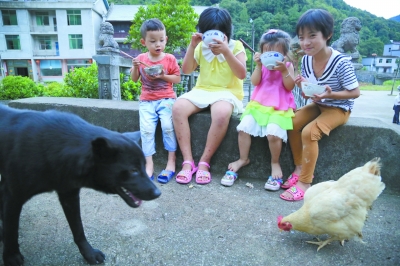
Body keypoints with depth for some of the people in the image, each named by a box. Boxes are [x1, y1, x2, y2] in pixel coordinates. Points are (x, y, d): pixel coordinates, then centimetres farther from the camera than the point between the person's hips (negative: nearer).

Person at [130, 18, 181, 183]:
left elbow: (177, 79, 1)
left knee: (167, 125, -23)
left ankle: (171, 161, -10)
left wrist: (163, 76, -15)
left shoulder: (169, 59, 2)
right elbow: (134, 79, 12)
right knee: (146, 129, -16)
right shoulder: (141, 59, 7)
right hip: (147, 100, 2)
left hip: (166, 98, -2)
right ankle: (149, 164, -7)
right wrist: (135, 67, -6)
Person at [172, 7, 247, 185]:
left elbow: (242, 74, -13)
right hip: (202, 90, 4)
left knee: (222, 114, -39)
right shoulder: (201, 47, 9)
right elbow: (186, 70, 3)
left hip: (227, 92, -3)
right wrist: (192, 46, -8)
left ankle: (204, 162, -21)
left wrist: (226, 51, -23)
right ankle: (188, 161, -21)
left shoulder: (236, 46, 0)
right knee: (178, 107, -26)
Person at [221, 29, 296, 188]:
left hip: (280, 107, -3)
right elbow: (255, 82, -4)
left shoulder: (287, 66, 5)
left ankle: (275, 163, -1)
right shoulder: (263, 66, 11)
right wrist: (258, 65, -13)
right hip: (259, 104, 3)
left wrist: (284, 70, -18)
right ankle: (243, 159, 5)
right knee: (244, 126, -17)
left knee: (273, 132, -28)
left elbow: (290, 87, -7)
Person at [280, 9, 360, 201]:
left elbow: (355, 92, -16)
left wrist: (331, 94, -32)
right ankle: (300, 167, 1)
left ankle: (305, 182, -13)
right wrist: (302, 87, -20)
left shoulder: (341, 62, -25)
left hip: (339, 108, -6)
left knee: (309, 132, -26)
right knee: (292, 123, -16)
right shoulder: (306, 60, -8)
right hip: (317, 105, 6)